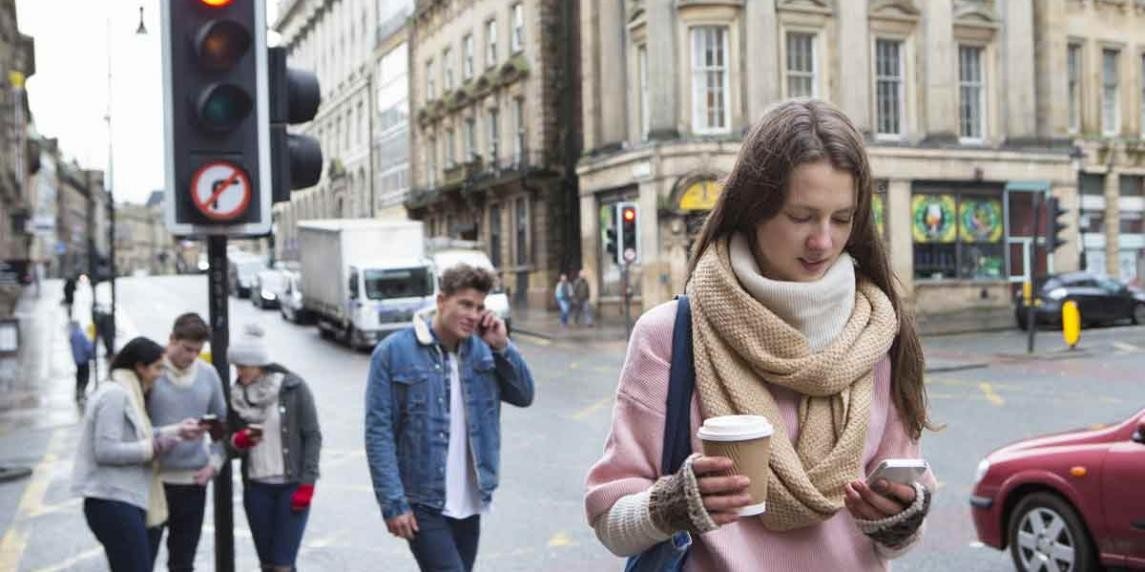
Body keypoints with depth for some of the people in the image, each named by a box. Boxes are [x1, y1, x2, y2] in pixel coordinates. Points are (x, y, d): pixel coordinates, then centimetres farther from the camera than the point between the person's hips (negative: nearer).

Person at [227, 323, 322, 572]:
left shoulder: (293, 387, -8)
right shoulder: (238, 394, 4)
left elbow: (313, 436, -6)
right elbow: (233, 442, 13)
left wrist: (307, 483, -11)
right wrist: (238, 440, -11)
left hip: (292, 486, -4)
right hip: (256, 488, 4)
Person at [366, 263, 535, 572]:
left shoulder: (481, 350, 5)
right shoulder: (394, 352, -10)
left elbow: (524, 395, 4)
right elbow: (378, 433, -11)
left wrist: (502, 346, -8)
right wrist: (393, 504, -16)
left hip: (469, 504, 5)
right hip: (422, 505, -5)